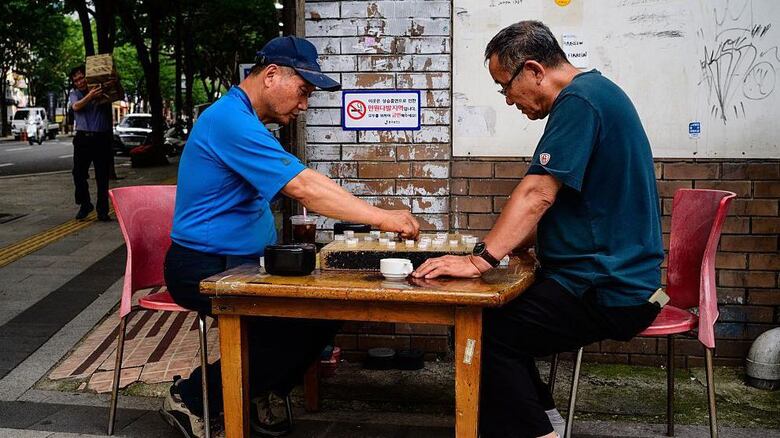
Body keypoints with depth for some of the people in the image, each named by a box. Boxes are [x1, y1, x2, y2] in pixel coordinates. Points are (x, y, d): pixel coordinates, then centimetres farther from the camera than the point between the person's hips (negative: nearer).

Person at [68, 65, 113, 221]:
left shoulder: (101, 90, 7)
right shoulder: (74, 93, 9)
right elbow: (76, 106, -11)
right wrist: (90, 96, -29)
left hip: (101, 138, -1)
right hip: (83, 138, 1)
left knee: (102, 176, 1)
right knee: (79, 173, -1)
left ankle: (102, 210, 8)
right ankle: (85, 204, 17)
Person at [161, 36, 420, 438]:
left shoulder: (247, 120, 15)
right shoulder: (231, 118, -20)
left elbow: (302, 181, 14)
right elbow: (303, 189, -26)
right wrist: (382, 218, -22)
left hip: (241, 262, 10)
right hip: (206, 270, -10)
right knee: (300, 324, -20)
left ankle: (255, 395, 13)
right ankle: (191, 399, -4)